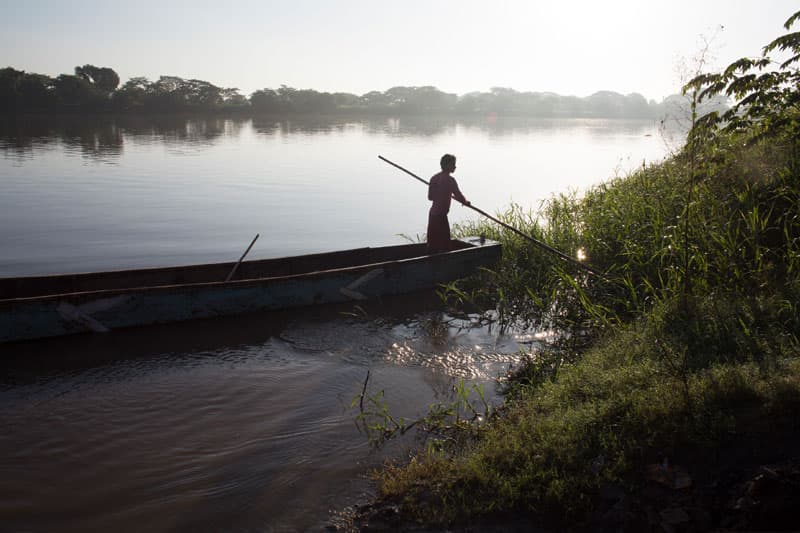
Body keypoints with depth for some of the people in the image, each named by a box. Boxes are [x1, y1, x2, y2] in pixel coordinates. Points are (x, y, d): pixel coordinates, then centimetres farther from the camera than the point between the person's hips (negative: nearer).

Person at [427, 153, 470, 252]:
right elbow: (458, 196, -13)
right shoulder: (449, 180, -13)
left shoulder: (434, 178, 10)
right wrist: (466, 202, 7)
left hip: (432, 213, 9)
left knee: (433, 243, 14)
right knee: (444, 244, -4)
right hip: (441, 215, -8)